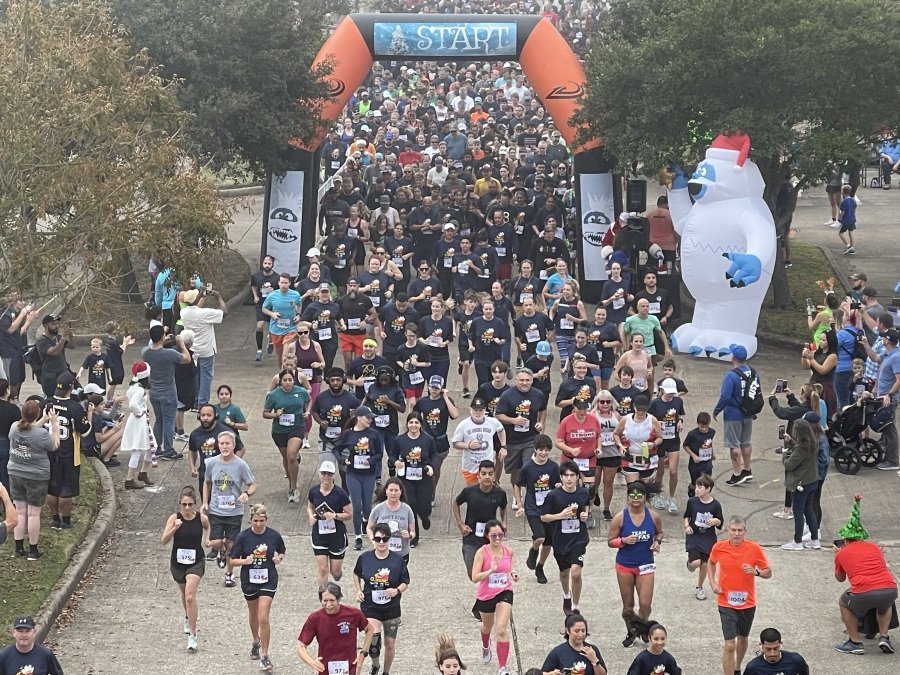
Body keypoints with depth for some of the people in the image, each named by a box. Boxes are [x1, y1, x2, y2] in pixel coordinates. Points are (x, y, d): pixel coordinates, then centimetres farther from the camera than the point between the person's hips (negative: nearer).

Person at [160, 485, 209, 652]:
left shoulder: (202, 518, -9)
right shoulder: (174, 518, -13)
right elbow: (164, 540, -21)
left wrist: (207, 539, 2)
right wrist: (174, 528, -35)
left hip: (196, 562, -2)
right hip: (178, 562, 2)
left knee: (190, 597, -16)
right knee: (184, 593, 23)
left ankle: (192, 636, -12)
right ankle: (188, 617, 55)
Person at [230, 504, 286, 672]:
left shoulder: (274, 536, -7)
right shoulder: (243, 537, -10)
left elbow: (282, 551, 12)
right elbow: (232, 560, -5)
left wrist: (279, 558, -10)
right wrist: (245, 561, -24)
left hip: (268, 581, -2)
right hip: (249, 581, 2)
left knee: (263, 618, -12)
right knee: (253, 614, 22)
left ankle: (264, 655, -2)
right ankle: (256, 641, 50)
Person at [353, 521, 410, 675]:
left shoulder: (398, 560, -9)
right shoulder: (365, 558, -6)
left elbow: (405, 583, 0)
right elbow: (356, 574, 14)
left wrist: (397, 591, -19)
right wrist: (358, 591, 1)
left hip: (391, 608, 1)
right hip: (370, 607, -1)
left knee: (390, 644, 10)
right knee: (373, 638, -19)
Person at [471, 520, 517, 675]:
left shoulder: (508, 551, -6)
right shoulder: (482, 552, -17)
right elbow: (474, 577, -22)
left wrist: (513, 573, -5)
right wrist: (491, 570, -36)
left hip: (504, 593, 0)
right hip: (485, 596, 0)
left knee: (502, 630, -16)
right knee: (488, 626, 25)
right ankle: (485, 646, 62)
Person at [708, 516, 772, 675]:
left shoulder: (754, 548, -11)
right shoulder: (719, 547, -9)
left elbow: (768, 573, -3)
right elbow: (712, 562, 15)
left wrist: (756, 572, -24)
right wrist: (712, 582, 2)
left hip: (747, 602, 2)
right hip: (726, 603, -2)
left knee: (742, 638, 22)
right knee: (729, 645, -11)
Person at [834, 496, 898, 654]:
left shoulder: (842, 554, 17)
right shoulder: (874, 547, 25)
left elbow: (840, 578, 35)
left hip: (864, 593, -3)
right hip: (890, 590, 3)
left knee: (844, 603, 29)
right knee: (885, 605, 40)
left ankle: (855, 642, 21)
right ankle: (884, 637, 22)